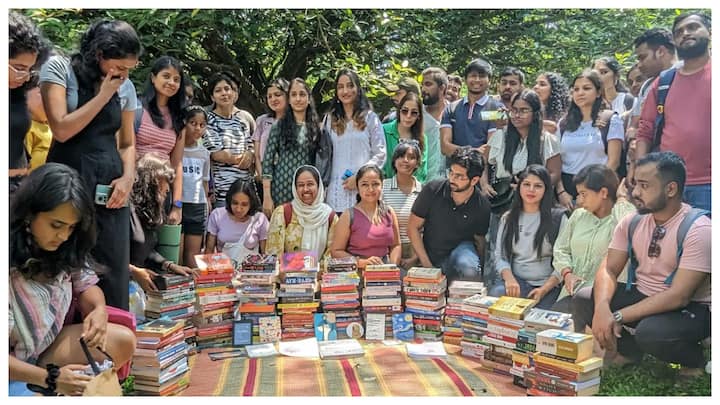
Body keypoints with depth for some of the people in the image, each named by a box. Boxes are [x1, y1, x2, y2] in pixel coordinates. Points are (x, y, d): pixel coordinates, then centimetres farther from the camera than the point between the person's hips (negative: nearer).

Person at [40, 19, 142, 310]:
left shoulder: (126, 88, 11)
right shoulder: (59, 68, -1)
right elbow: (62, 129, -11)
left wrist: (128, 177, -1)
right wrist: (103, 95, -8)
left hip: (109, 188, 4)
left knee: (115, 275, 3)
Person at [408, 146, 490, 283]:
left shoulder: (482, 206, -12)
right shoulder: (432, 190, -14)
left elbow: (479, 240, 6)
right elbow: (413, 227, -6)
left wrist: (476, 266, -9)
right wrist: (426, 264, -10)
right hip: (430, 257, 1)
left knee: (468, 269, -34)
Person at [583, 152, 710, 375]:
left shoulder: (698, 230, -20)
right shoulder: (632, 221, -2)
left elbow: (678, 296, -26)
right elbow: (608, 270, -6)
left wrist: (617, 317, -30)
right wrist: (602, 307, -28)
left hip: (689, 308, -5)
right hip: (642, 296, 5)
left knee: (650, 332, -36)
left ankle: (694, 362, 0)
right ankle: (627, 351, 9)